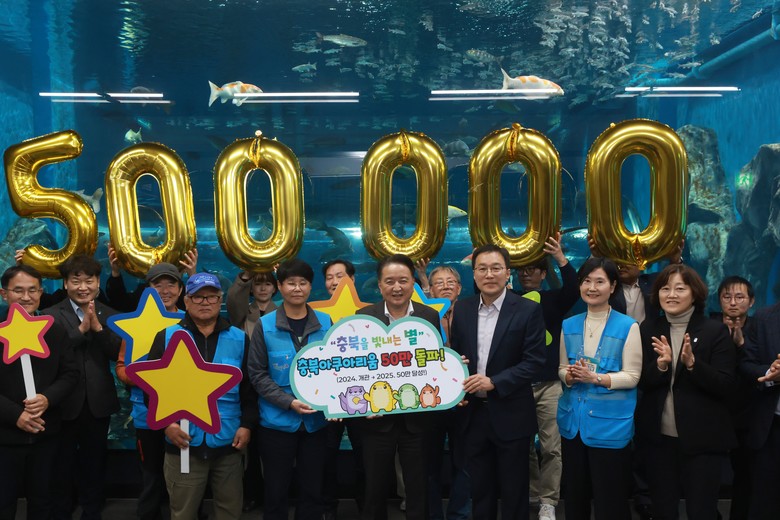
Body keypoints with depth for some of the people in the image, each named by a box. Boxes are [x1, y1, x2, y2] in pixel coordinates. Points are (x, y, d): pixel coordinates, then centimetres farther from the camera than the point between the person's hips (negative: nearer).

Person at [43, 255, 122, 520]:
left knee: (94, 466, 16)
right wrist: (82, 328, -23)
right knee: (62, 468, 13)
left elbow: (118, 354, -9)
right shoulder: (51, 315, -5)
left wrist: (97, 326, -20)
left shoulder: (109, 315, 2)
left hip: (98, 403, 2)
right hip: (64, 403, -2)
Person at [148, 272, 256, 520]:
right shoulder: (167, 338, 2)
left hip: (228, 443, 1)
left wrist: (247, 424, -2)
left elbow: (249, 387, 7)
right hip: (183, 443, -1)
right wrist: (166, 423, -9)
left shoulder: (239, 339, 5)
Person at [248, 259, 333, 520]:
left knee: (312, 490, 13)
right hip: (278, 421, -2)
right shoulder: (265, 325, -5)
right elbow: (257, 374, -7)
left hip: (316, 420, 2)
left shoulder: (325, 322, 2)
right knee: (276, 491, 9)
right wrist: (289, 402, -18)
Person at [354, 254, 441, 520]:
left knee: (418, 490, 12)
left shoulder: (430, 316, 0)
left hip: (417, 417, 1)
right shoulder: (364, 316, -4)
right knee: (375, 488, 14)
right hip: (377, 418, 0)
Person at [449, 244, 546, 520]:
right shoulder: (463, 309, 4)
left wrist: (494, 382, -22)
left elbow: (534, 362, -13)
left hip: (510, 414, -3)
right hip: (473, 412, 4)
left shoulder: (528, 310, -9)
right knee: (479, 489, 16)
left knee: (514, 492, 10)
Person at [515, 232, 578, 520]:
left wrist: (560, 258, -29)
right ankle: (529, 494, 26)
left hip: (549, 384, -1)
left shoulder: (553, 299, 3)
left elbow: (573, 290, -15)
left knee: (551, 446, 0)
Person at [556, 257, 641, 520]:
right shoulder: (569, 325, 6)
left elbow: (632, 376, -10)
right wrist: (570, 376, -11)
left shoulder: (628, 326, -8)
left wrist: (595, 377, -22)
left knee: (610, 498, 4)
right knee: (575, 493, 16)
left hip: (610, 423, -4)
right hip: (573, 419, 5)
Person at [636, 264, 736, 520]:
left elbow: (726, 386, -11)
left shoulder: (716, 331, -6)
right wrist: (661, 365, -20)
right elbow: (641, 382, 0)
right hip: (659, 436, 3)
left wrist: (692, 363, -26)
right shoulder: (648, 329, 2)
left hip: (702, 438, -3)